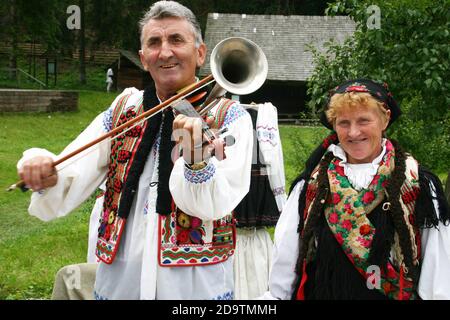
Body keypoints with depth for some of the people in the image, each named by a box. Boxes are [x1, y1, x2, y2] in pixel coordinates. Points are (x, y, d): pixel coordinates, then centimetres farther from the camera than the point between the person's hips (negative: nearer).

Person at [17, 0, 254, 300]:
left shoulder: (229, 117, -5)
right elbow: (66, 190, -2)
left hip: (196, 285, -3)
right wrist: (46, 179, -23)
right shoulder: (122, 110, 5)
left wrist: (197, 161, -36)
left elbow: (216, 206, -17)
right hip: (119, 280, 3)